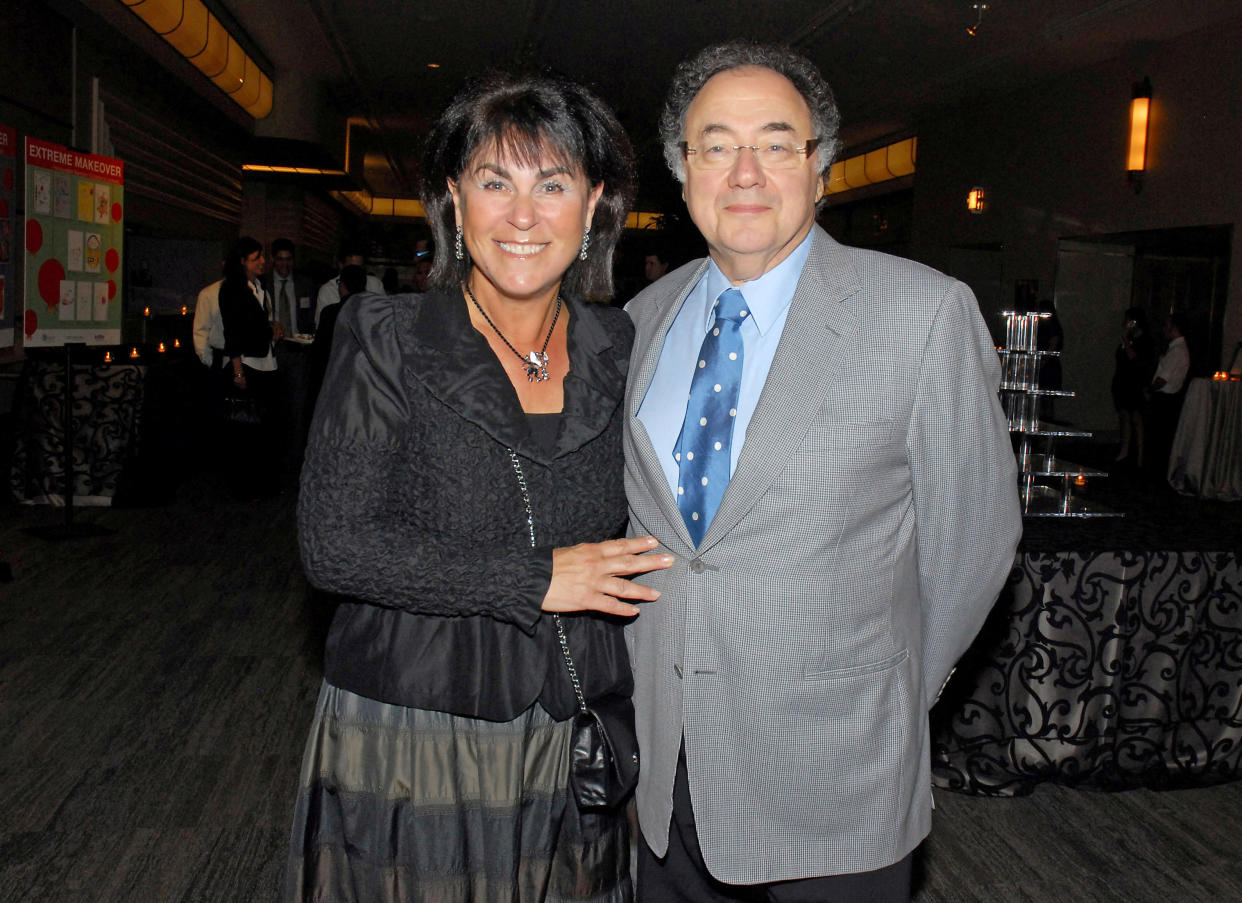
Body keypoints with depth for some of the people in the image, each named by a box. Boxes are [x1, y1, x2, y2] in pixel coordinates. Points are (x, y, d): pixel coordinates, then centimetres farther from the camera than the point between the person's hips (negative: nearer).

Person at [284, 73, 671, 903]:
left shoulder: (619, 351, 2)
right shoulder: (385, 341, -8)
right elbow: (335, 545, -14)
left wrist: (624, 716, 5)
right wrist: (534, 579, -18)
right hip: (407, 753, -2)